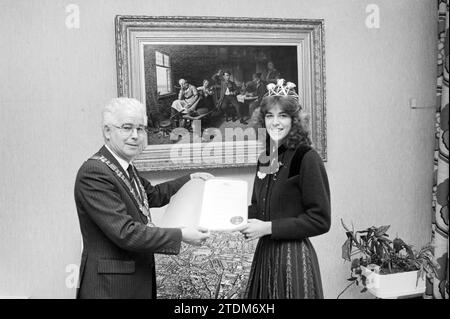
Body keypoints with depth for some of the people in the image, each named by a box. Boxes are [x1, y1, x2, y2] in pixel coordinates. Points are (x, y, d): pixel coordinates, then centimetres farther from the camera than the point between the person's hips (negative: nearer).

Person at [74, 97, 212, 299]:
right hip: (110, 286, -9)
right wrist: (181, 235, -22)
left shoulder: (126, 167, 7)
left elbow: (153, 195, 24)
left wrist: (190, 179, 15)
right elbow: (125, 233, -26)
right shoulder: (94, 173, -21)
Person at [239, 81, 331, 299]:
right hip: (264, 252, 6)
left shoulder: (306, 158, -13)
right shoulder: (265, 159, 8)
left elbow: (320, 220, -15)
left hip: (294, 256, -6)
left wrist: (268, 227, -17)